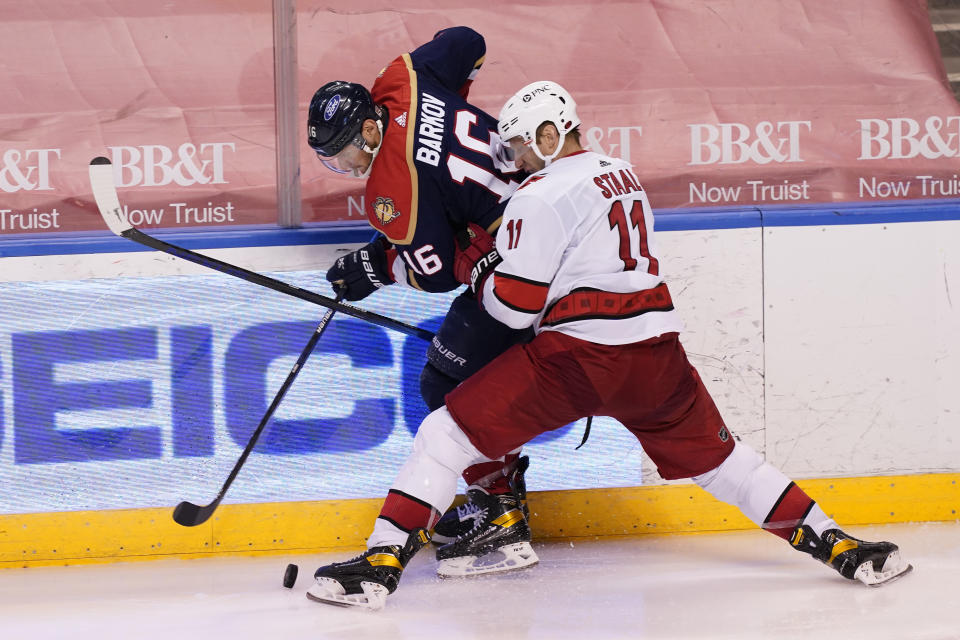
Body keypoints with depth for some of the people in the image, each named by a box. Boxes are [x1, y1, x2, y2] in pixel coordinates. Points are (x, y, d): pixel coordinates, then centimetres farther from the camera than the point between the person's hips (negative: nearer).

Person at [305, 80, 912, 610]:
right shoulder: (624, 175, 18)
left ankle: (383, 562, -12)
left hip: (577, 352, -7)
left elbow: (515, 305, -7)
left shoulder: (542, 196, -6)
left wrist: (476, 262, 12)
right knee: (716, 455, 22)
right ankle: (834, 543, 19)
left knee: (451, 432, -2)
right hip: (656, 349, 7)